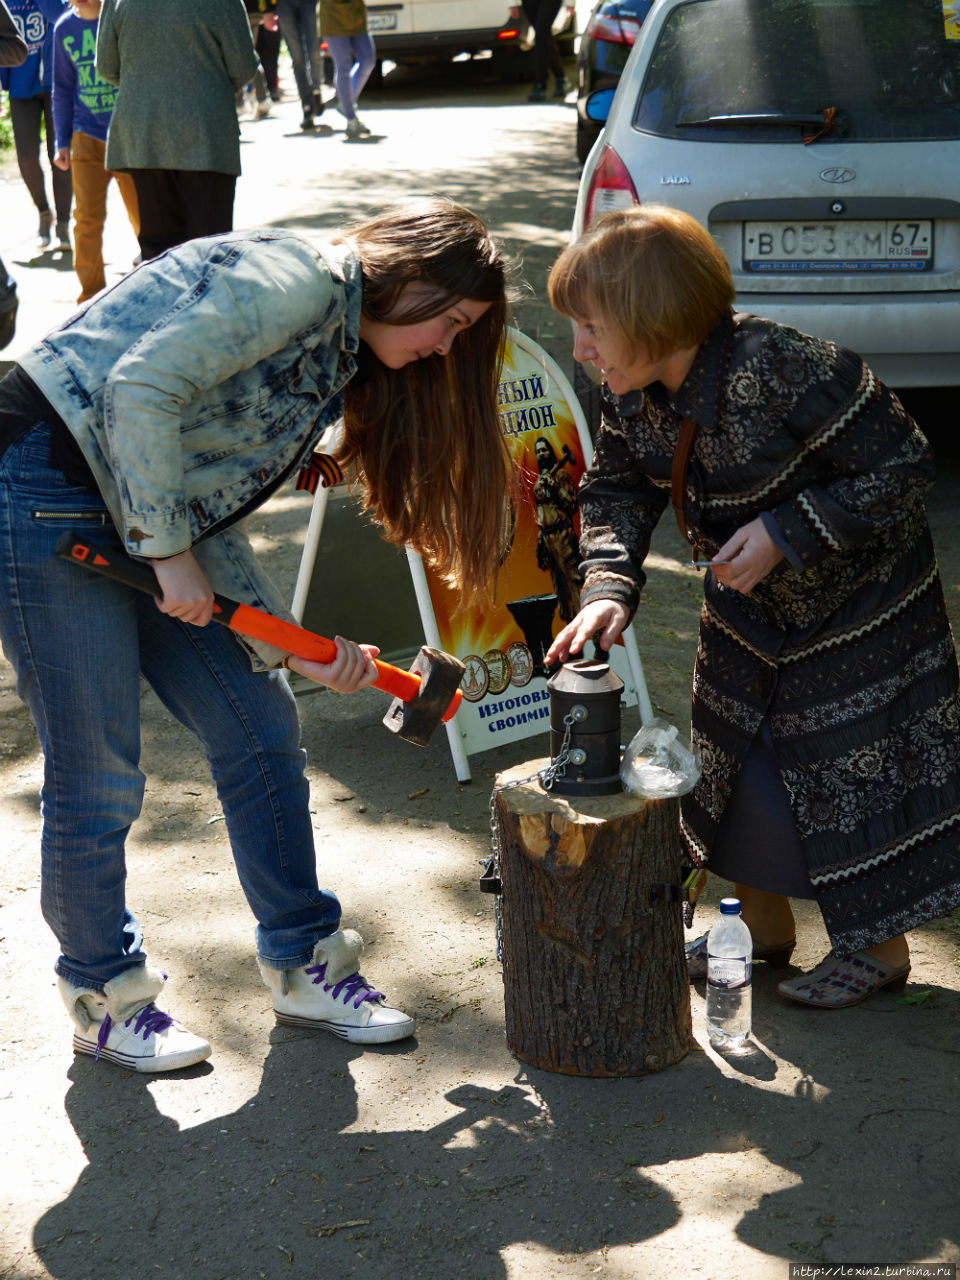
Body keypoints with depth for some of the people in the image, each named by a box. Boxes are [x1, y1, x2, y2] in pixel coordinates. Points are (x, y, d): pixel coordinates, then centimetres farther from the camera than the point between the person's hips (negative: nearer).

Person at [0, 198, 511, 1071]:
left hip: (147, 515, 10)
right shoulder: (293, 280, -15)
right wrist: (172, 555, -18)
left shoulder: (334, 362, 14)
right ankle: (104, 995, 20)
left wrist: (295, 649, 3)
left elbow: (216, 519, 10)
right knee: (98, 778, -2)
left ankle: (302, 964, 23)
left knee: (260, 727, 9)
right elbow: (139, 389, -25)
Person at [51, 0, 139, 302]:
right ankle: (92, 297, 7)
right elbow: (63, 89, 15)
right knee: (86, 218, -4)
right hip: (87, 136, 3)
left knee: (143, 216, 5)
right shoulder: (65, 28, 6)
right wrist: (62, 141, 11)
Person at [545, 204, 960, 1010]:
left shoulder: (784, 371, -35)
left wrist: (785, 532, -31)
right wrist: (608, 587, -20)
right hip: (749, 610, 8)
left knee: (855, 767, 1)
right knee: (736, 759, 15)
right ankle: (765, 927, 36)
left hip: (861, 603, -7)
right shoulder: (633, 399, -11)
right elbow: (616, 495, -1)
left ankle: (880, 948, 22)